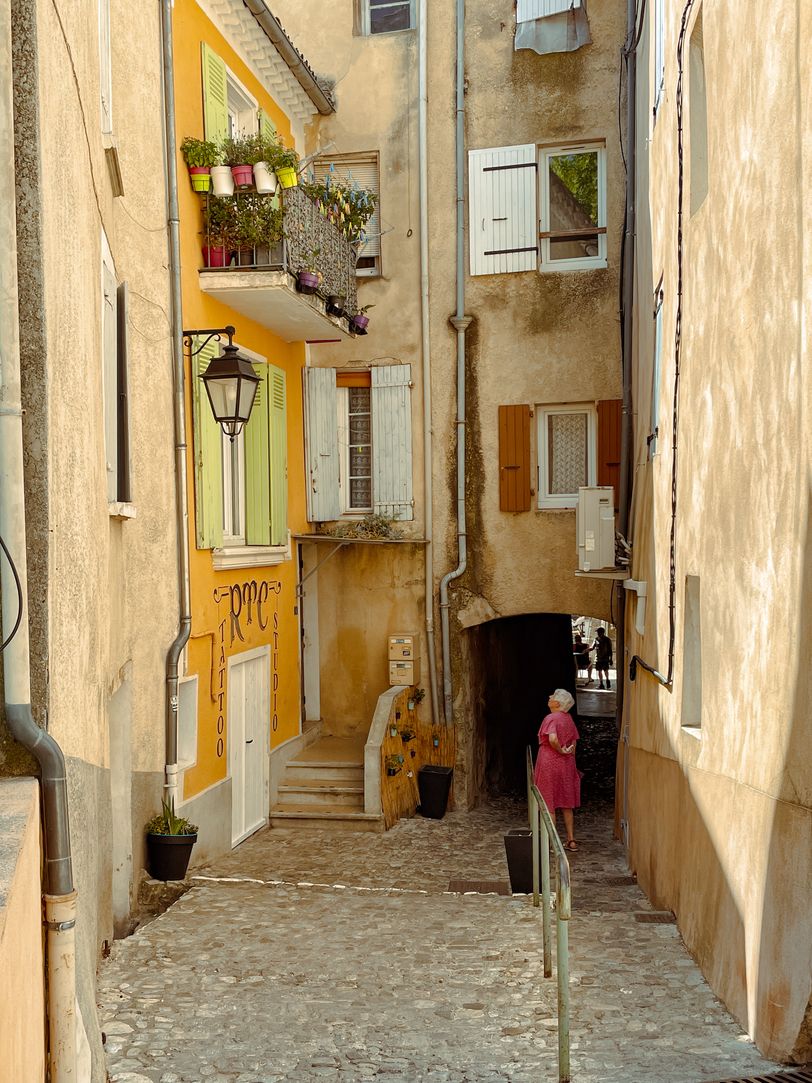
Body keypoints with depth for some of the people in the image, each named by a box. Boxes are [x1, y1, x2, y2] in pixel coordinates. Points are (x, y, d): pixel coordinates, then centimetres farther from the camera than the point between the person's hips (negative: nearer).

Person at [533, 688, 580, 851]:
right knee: (566, 804, 15)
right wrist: (568, 753, 16)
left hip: (549, 763, -7)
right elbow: (574, 742, 11)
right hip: (566, 764, 7)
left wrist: (560, 751, -16)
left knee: (549, 804, 2)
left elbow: (552, 739, -32)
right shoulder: (568, 718, 6)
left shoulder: (551, 718, -16)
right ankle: (571, 840, 19)